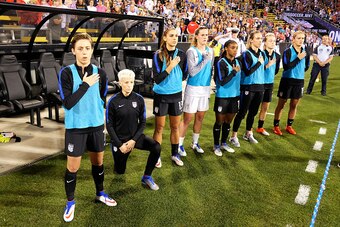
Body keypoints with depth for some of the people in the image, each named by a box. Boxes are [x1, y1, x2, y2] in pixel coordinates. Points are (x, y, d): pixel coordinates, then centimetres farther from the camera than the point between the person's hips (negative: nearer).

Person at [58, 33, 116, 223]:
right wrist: (86, 84, -21)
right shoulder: (66, 73, -12)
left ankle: (100, 193, 40)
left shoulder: (100, 73, -2)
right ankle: (70, 202, 29)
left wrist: (103, 121, 12)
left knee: (98, 161, 17)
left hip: (97, 125, 3)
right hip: (75, 127, -3)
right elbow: (67, 103, -21)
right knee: (73, 167, 6)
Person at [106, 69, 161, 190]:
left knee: (156, 147, -23)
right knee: (119, 171, 7)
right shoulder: (113, 101, -13)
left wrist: (134, 140, -12)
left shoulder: (139, 99, -7)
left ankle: (147, 177, -3)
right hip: (119, 139, -2)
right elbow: (109, 125, -7)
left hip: (135, 137, 2)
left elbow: (142, 122, -1)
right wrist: (119, 144, -12)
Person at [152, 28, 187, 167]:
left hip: (176, 94, 3)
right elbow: (156, 79, -18)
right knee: (159, 128, 7)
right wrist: (170, 67, -24)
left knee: (175, 127, 13)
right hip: (161, 95, -3)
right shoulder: (158, 55, -11)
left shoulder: (181, 54, -1)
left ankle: (175, 154, 29)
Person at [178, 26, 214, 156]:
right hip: (193, 88, -5)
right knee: (187, 118, -1)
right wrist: (205, 60, -20)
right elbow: (192, 72, -19)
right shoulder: (191, 51, -11)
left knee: (200, 117, 13)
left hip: (206, 88, 6)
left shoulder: (210, 51, 6)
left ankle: (195, 143, 28)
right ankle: (180, 145, 12)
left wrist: (209, 86, 16)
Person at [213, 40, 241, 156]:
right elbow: (222, 82, -19)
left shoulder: (238, 62, 6)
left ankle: (223, 143, 31)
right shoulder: (221, 63, -13)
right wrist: (234, 71, -20)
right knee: (219, 122, 6)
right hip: (222, 97, -5)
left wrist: (240, 94, 15)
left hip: (235, 96, 6)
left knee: (228, 121, 15)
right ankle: (216, 145, 21)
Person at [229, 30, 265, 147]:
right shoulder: (246, 54, -10)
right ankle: (234, 136, 9)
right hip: (248, 87, -6)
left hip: (260, 87, 6)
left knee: (253, 112, 14)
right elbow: (247, 72, -18)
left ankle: (248, 134, 29)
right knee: (242, 112, -2)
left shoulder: (262, 53, 10)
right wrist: (259, 62, -14)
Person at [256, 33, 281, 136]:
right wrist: (267, 65, -25)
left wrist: (270, 75, 9)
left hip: (270, 83, 6)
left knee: (265, 107, 14)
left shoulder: (277, 56, 3)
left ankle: (260, 127, 30)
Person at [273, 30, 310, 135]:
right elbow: (286, 66, -21)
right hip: (287, 80, -5)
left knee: (294, 104, 12)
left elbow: (306, 67, 17)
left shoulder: (305, 51, 4)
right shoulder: (288, 51, -11)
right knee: (281, 104, 4)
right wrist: (298, 58, -22)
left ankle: (289, 125, 27)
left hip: (299, 81, 5)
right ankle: (276, 126, 16)